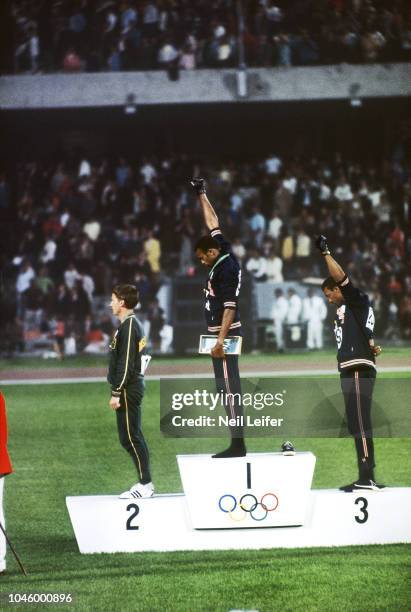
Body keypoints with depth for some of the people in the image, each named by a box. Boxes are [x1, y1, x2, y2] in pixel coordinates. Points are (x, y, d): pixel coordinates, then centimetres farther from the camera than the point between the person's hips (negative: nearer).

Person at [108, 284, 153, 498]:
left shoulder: (128, 327, -15)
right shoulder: (134, 324, 15)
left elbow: (125, 364, -20)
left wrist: (116, 393, -19)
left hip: (129, 390, -10)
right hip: (134, 387, 10)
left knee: (129, 437, -7)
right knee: (133, 437, 13)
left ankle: (145, 484, -6)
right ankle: (145, 483, 15)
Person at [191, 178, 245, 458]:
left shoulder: (226, 269, -15)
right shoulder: (225, 253, 10)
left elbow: (230, 306, -22)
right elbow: (212, 222, 22)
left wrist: (221, 339, -27)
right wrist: (202, 195, 31)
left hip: (226, 333, -10)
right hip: (222, 332, 10)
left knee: (228, 387, -11)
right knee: (227, 387, 7)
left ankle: (238, 444, -13)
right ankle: (237, 443, 7)